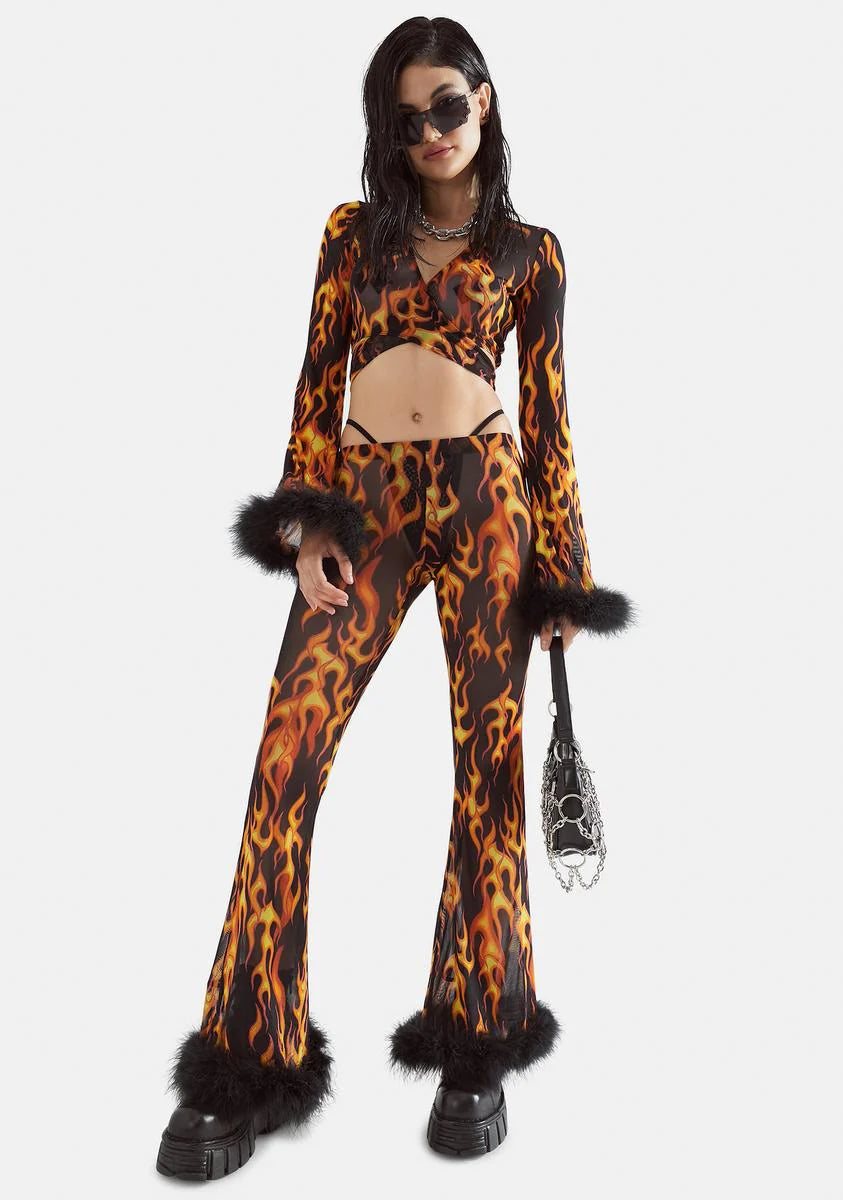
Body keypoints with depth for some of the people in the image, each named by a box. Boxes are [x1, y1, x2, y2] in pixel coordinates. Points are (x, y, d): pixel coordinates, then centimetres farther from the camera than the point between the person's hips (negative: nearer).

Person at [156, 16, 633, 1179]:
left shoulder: (530, 249, 13)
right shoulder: (354, 229, 16)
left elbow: (547, 408, 10)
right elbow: (316, 380, 10)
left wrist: (565, 570, 6)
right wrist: (305, 522, -3)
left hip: (484, 494, 0)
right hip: (364, 501, 1)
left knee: (488, 756, 0)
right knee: (288, 757, -10)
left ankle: (476, 1043, 15)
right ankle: (248, 1060, 2)